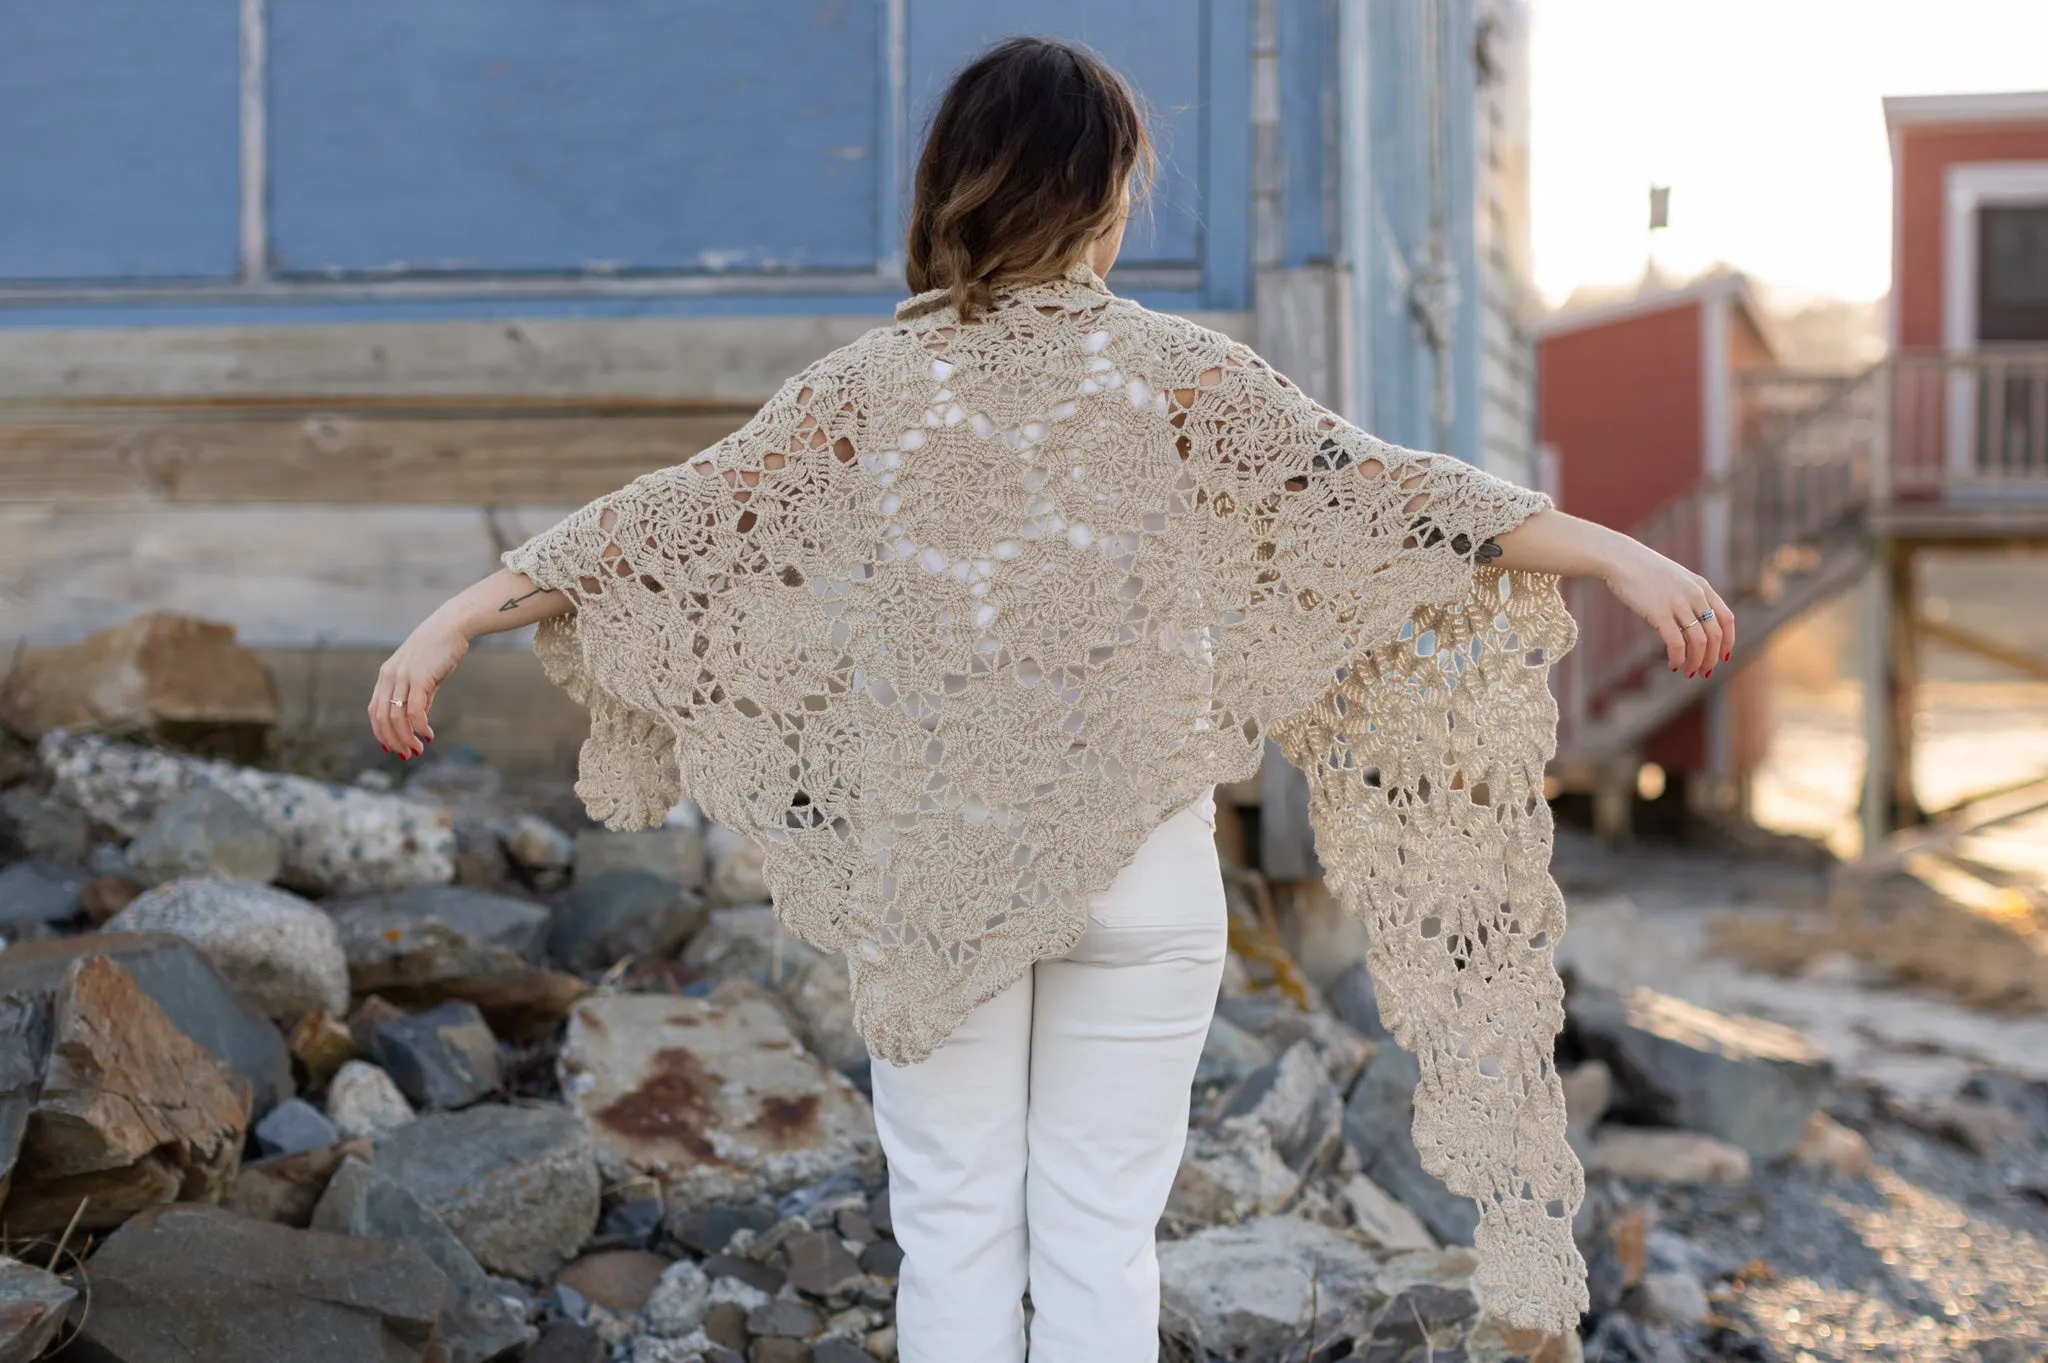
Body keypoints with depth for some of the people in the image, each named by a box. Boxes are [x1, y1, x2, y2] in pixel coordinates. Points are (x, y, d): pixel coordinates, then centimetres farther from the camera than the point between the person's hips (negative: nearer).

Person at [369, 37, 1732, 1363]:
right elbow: (1375, 491, -9)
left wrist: (453, 621, 2)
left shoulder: (873, 385, -2)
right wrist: (1624, 557, -6)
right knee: (1102, 1241, 8)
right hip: (1139, 871, -1)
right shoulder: (1177, 373, -5)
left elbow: (674, 521, -3)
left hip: (931, 872, 1)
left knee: (955, 1229, 10)